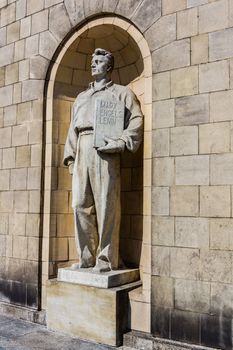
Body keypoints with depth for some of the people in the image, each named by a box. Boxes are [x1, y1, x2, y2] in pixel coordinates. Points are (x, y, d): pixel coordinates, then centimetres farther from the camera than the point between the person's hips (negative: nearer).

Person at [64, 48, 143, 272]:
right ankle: (86, 257, 8)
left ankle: (107, 259, -2)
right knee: (80, 205, 0)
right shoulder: (81, 97, 30)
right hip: (82, 150, 6)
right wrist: (70, 156, 12)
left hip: (104, 149, -5)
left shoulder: (121, 92, 14)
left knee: (106, 205, -8)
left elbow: (136, 119, 0)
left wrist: (120, 142, -15)